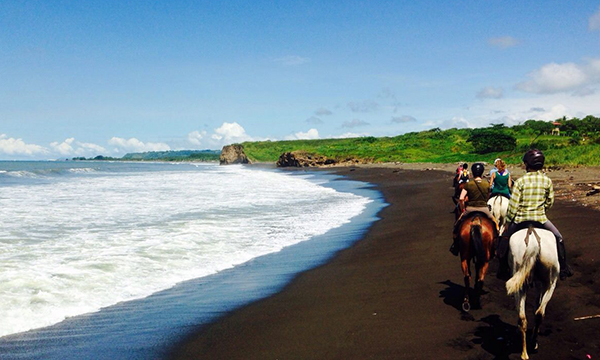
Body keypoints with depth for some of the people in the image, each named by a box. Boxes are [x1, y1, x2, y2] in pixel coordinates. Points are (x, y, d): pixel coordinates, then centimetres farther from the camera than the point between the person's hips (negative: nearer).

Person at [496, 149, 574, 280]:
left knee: (504, 239, 19)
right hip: (540, 218, 1)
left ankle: (503, 270, 19)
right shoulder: (547, 181, -4)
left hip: (520, 219, -1)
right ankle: (563, 269, 26)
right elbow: (550, 202, 7)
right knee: (558, 237, 23)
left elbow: (513, 205, -10)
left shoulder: (520, 181, -12)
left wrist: (508, 222, 1)